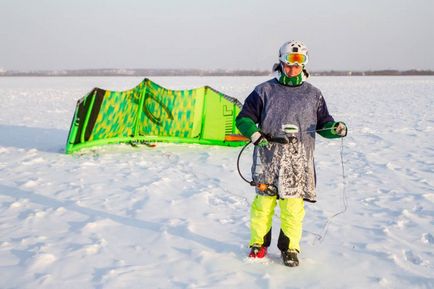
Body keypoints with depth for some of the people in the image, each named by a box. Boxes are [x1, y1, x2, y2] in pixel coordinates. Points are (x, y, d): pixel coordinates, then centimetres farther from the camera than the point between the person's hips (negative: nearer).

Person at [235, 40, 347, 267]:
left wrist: (336, 128, -7)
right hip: (268, 157, -1)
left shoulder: (313, 94, 13)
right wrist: (255, 134, -11)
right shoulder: (265, 90, 7)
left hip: (299, 160, 1)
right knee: (263, 202, 1)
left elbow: (323, 123, 15)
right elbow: (244, 118, 8)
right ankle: (258, 244, 20)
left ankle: (290, 248, 16)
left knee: (293, 205, -1)